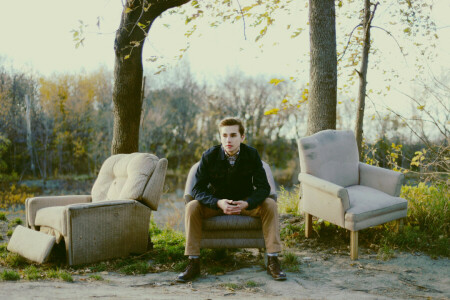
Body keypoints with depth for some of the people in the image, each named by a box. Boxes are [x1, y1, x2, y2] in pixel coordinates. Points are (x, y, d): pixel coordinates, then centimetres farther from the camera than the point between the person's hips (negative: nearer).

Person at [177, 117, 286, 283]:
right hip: (216, 202, 0)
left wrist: (246, 204, -35)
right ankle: (193, 263, -23)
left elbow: (263, 188, -15)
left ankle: (273, 261, -22)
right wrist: (218, 203, -37)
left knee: (270, 205, -26)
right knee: (192, 207, -28)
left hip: (245, 202, 1)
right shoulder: (209, 156, -16)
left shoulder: (252, 154, -14)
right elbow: (198, 189, -17)